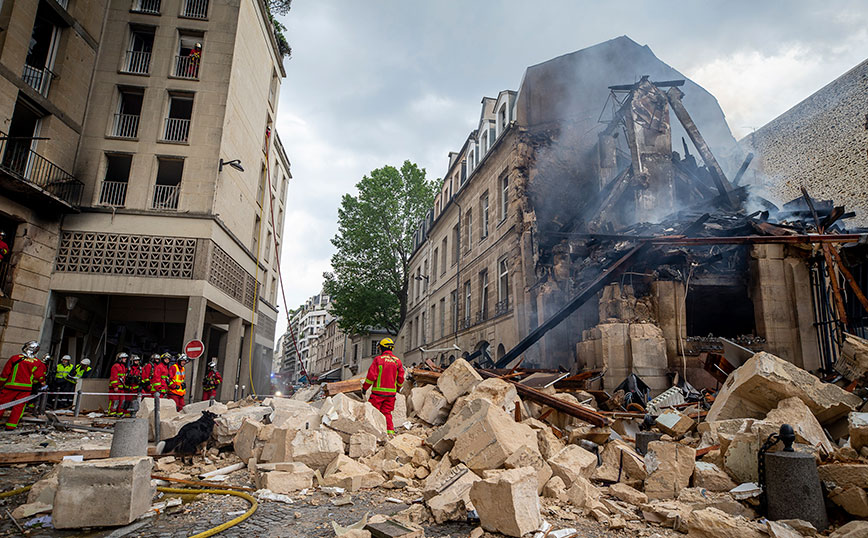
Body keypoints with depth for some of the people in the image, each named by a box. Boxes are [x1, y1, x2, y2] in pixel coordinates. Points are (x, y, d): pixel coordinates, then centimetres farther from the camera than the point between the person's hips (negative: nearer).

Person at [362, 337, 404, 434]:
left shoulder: (378, 359, -7)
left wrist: (364, 387, 3)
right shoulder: (397, 361, 7)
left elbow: (371, 376, -9)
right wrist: (398, 388, 26)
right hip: (391, 392, 4)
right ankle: (390, 430, 4)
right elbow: (401, 378, 9)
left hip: (378, 391, -4)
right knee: (386, 412, 13)